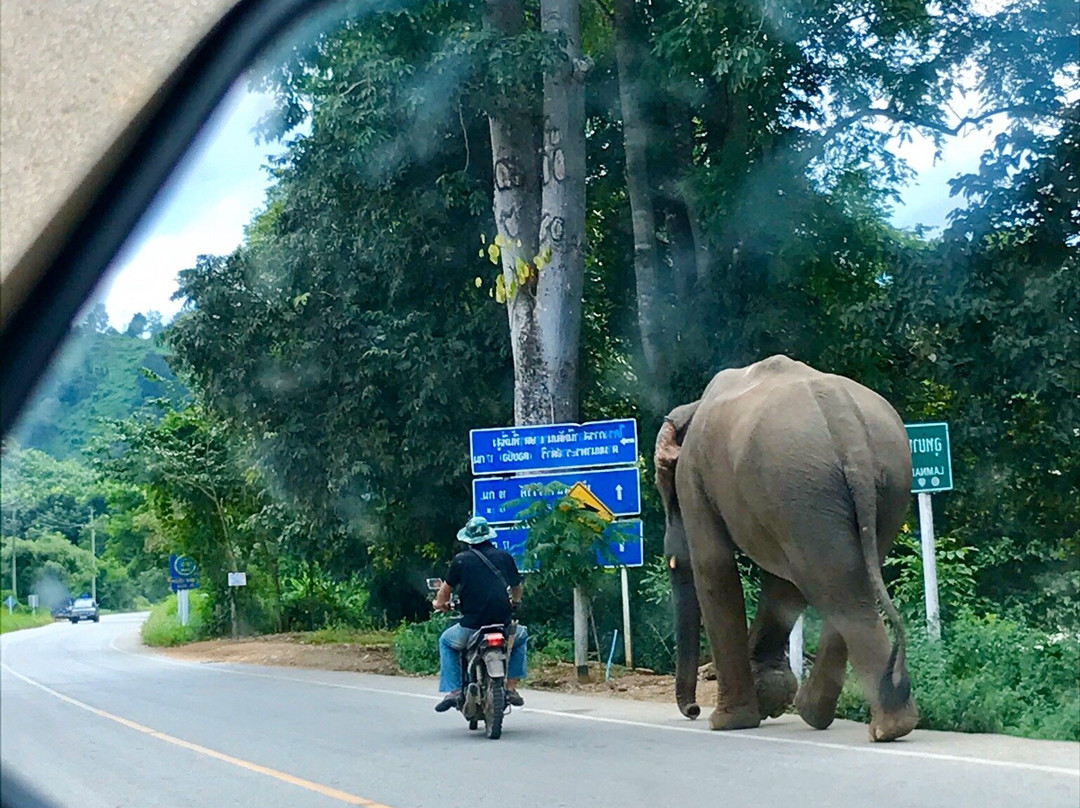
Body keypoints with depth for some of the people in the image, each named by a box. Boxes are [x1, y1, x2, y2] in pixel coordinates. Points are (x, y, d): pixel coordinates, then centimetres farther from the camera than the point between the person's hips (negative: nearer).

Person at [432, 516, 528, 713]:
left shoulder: (461, 559, 0)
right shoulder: (504, 556, 8)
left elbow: (446, 588, 8)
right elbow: (518, 587, 21)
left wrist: (439, 603, 31)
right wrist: (514, 602, 44)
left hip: (472, 626, -2)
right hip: (504, 625, 2)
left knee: (446, 642, 28)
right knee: (521, 636, 35)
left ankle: (453, 691, 13)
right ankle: (511, 688, 24)